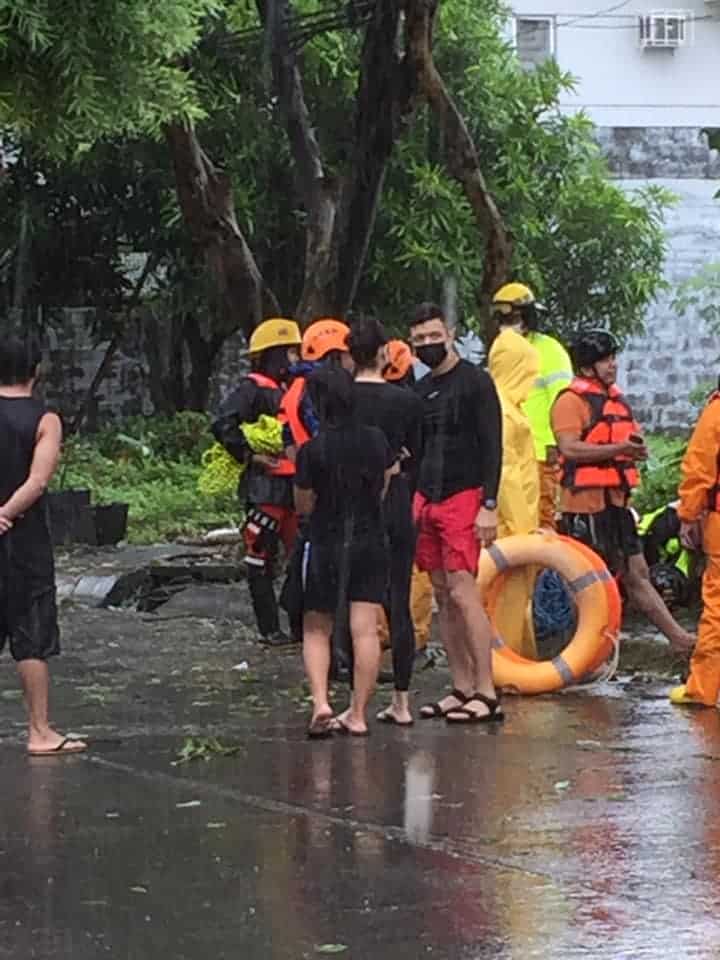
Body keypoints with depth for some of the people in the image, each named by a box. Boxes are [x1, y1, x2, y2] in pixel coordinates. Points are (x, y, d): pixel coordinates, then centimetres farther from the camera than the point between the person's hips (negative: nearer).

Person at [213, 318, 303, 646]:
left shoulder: (289, 390, 17)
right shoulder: (253, 390, -10)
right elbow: (223, 425, -22)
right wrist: (250, 455, -21)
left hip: (293, 487, 9)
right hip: (265, 487, -9)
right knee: (262, 560, -1)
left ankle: (301, 625, 15)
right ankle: (269, 629, 2)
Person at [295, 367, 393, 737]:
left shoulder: (312, 451, -14)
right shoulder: (376, 441, -2)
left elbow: (304, 507, -6)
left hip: (325, 543, -3)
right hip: (371, 543, 3)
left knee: (316, 629, 10)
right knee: (365, 629, 1)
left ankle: (320, 702, -9)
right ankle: (358, 714, 2)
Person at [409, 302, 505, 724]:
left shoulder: (475, 382, -4)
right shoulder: (421, 390, 17)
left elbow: (492, 447, -8)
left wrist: (490, 506, -15)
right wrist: (408, 504, 17)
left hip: (464, 498, -7)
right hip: (425, 500, 7)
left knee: (463, 592, -13)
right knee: (443, 597, 4)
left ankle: (487, 693, -12)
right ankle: (463, 688, 7)